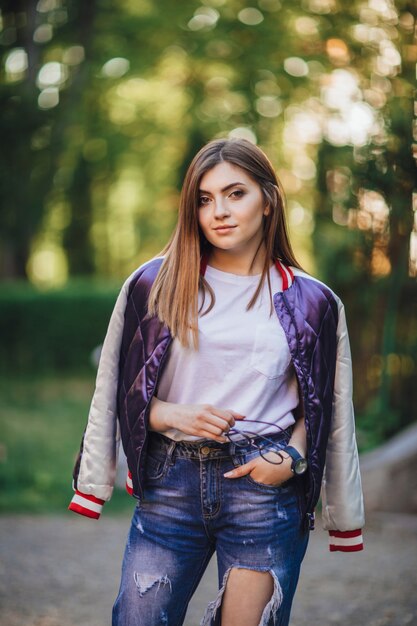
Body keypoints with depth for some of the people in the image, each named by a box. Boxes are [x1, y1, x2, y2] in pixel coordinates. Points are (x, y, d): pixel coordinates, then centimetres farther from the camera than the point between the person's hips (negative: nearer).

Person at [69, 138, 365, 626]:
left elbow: (326, 408, 12)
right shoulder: (155, 286, 6)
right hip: (170, 483, 1)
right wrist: (171, 414, -9)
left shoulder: (312, 303, 6)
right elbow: (116, 393, 9)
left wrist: (291, 458, -5)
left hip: (265, 485, -1)